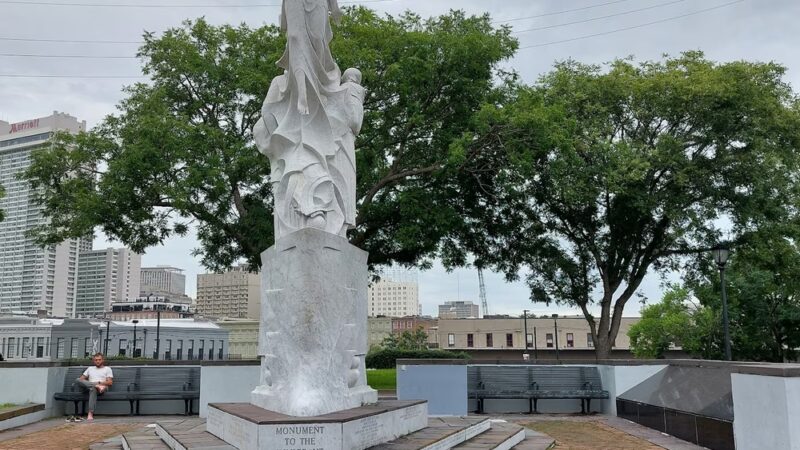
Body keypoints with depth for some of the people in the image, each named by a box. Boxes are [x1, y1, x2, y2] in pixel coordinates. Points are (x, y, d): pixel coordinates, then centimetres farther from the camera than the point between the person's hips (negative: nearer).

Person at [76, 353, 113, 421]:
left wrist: (99, 382, -10)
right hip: (88, 387, 4)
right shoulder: (90, 369, 30)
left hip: (102, 387, -4)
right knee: (77, 380, -25)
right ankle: (97, 386, -37)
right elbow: (81, 378, 19)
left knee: (93, 389, -43)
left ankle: (90, 414, -52)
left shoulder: (107, 369, 17)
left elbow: (110, 382, 5)